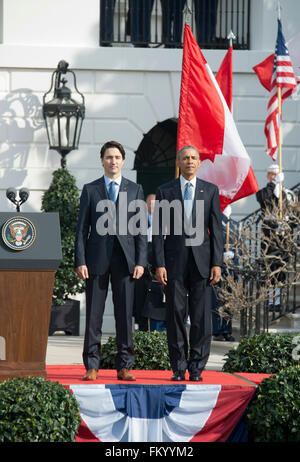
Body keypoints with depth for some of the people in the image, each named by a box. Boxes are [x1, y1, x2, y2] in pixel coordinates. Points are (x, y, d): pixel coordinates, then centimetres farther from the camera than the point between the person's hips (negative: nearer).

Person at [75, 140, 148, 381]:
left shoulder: (135, 190, 10)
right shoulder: (90, 190, 8)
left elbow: (141, 228, 7)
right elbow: (82, 228, 5)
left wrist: (141, 261, -3)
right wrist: (80, 261, -4)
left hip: (124, 258, 1)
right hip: (97, 257, 0)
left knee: (125, 314, 1)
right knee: (93, 314, 0)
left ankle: (124, 366, 8)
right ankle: (92, 366, 5)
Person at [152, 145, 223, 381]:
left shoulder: (211, 190, 8)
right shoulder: (165, 191, 6)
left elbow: (217, 229, 5)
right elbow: (158, 231, 3)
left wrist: (217, 263, -3)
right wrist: (159, 264, -5)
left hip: (202, 260, 0)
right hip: (174, 260, 0)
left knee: (201, 316, -1)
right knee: (175, 314, 1)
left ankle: (197, 368, 6)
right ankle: (179, 368, 9)